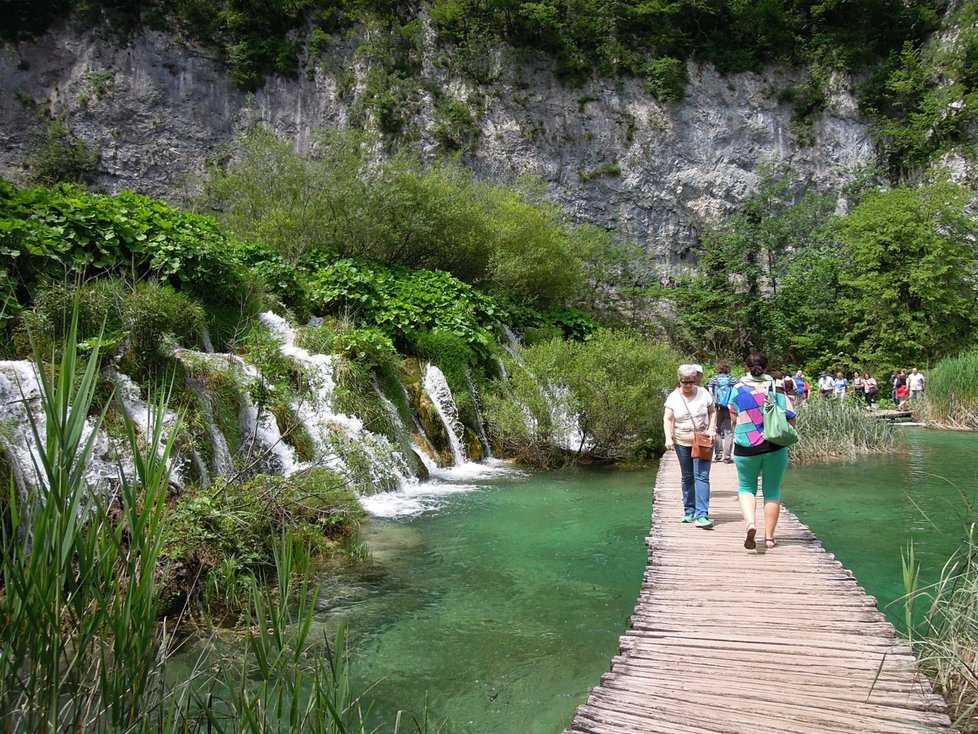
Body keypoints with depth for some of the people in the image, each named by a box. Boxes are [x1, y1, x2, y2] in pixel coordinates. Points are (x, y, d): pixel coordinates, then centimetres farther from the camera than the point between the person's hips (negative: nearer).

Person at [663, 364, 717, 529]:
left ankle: (702, 515, -15)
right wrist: (668, 438, -18)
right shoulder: (673, 397, -3)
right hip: (682, 442, 2)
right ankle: (689, 511, 25)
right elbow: (667, 419, -5)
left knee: (701, 476, -11)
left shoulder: (703, 393, -2)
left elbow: (713, 411, 8)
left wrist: (711, 428, -7)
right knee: (687, 478, 12)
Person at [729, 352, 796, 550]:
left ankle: (750, 523, -11)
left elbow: (734, 420, 4)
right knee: (773, 490, 12)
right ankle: (769, 537, 13)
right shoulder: (777, 389, -1)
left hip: (746, 447, -1)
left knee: (746, 487, 15)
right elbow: (791, 419, 1)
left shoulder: (738, 390, -3)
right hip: (775, 447, 1)